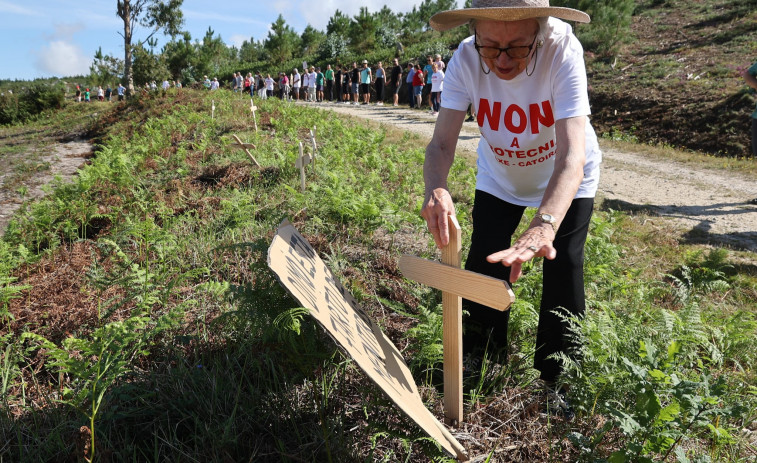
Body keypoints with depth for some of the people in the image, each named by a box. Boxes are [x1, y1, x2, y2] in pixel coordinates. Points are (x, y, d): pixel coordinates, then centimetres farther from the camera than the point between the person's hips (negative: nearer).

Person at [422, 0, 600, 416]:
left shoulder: (563, 51, -36)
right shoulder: (466, 60, -28)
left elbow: (572, 157, -45)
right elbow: (442, 143, -32)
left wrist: (544, 225, -62)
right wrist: (435, 188, -54)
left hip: (564, 181, -2)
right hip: (499, 177, 2)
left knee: (563, 269, -12)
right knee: (482, 265, -2)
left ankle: (553, 380, 12)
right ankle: (484, 360, 26)